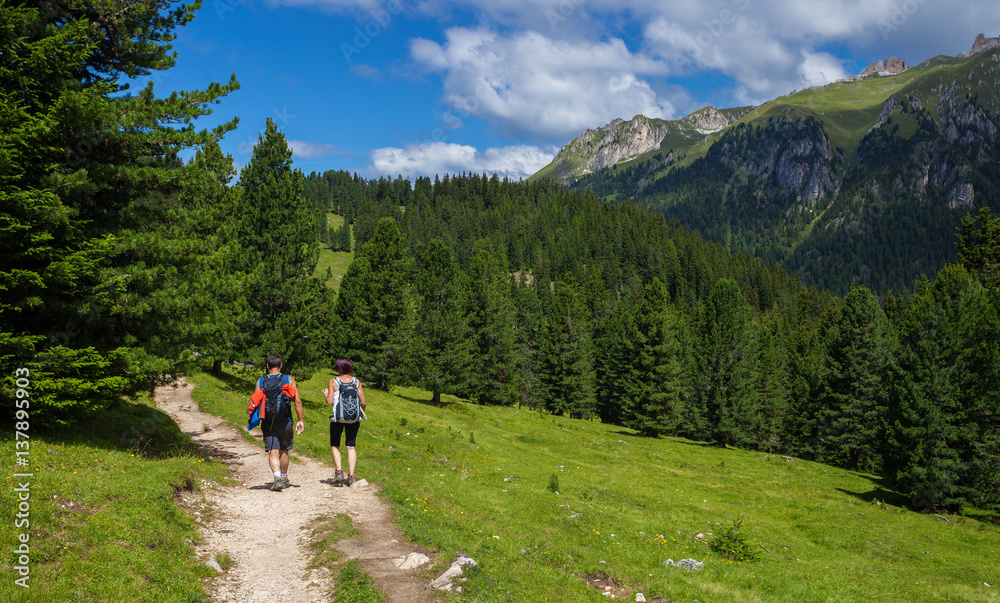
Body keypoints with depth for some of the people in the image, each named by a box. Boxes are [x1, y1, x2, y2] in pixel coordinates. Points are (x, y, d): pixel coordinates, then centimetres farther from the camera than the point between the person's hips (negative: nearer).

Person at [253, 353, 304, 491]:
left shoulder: (260, 381, 2)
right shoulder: (288, 380, -1)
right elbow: (297, 401, -6)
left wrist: (258, 423, 18)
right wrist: (301, 420, 1)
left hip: (267, 422, 0)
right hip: (285, 421, 0)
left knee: (272, 452, -2)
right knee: (283, 451, 17)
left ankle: (277, 477, -22)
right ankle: (284, 478, 31)